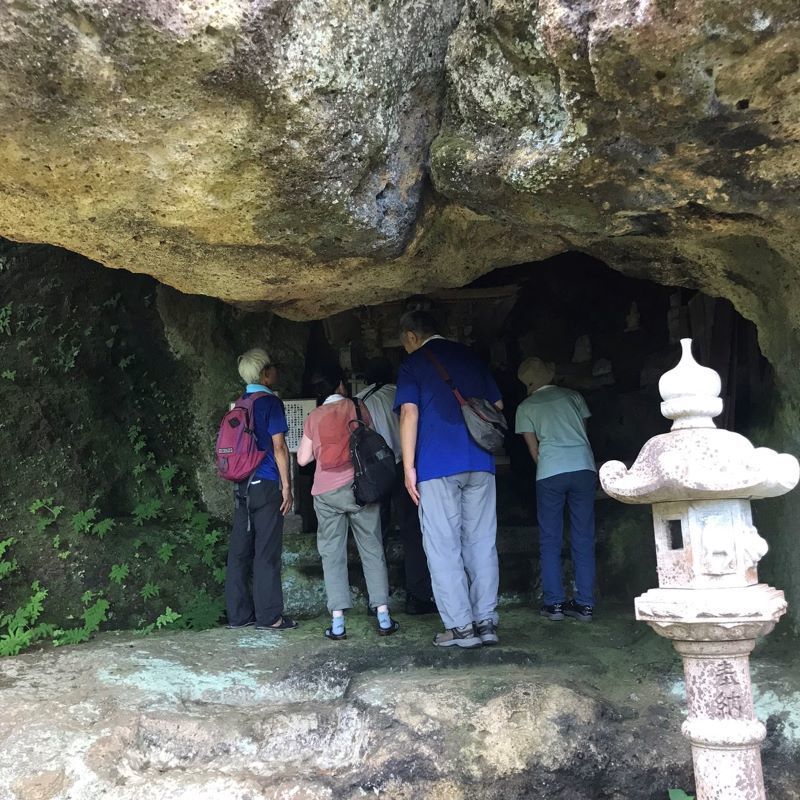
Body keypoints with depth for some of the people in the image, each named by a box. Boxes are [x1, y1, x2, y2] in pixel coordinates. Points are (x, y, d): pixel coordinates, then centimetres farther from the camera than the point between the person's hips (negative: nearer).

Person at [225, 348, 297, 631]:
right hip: (266, 485, -7)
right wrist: (286, 485, -8)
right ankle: (269, 616, 2)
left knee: (240, 550, 8)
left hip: (242, 485, 7)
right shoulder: (271, 402, -8)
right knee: (267, 551, -3)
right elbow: (278, 447, -11)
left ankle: (239, 614, 14)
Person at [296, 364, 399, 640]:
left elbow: (303, 458, 7)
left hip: (326, 492, 1)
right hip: (358, 487, -1)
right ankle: (383, 616, 2)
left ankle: (337, 621, -2)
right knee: (372, 549, 5)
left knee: (332, 554, 4)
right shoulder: (357, 408, 5)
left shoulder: (313, 417, 7)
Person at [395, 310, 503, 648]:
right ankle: (486, 622, 9)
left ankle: (460, 626, -1)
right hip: (480, 463, 5)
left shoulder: (413, 364, 2)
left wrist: (409, 467, -9)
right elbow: (497, 405, 18)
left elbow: (409, 413, -9)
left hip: (438, 465, -5)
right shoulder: (470, 356, 16)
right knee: (482, 543, 8)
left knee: (443, 547, 0)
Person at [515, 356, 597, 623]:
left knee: (550, 541, 7)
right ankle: (585, 604, 6)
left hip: (550, 473, -2)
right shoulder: (572, 396, 16)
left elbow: (533, 449, 10)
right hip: (584, 468, 2)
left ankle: (554, 603, 5)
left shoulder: (526, 407, 10)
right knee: (583, 539, 6)